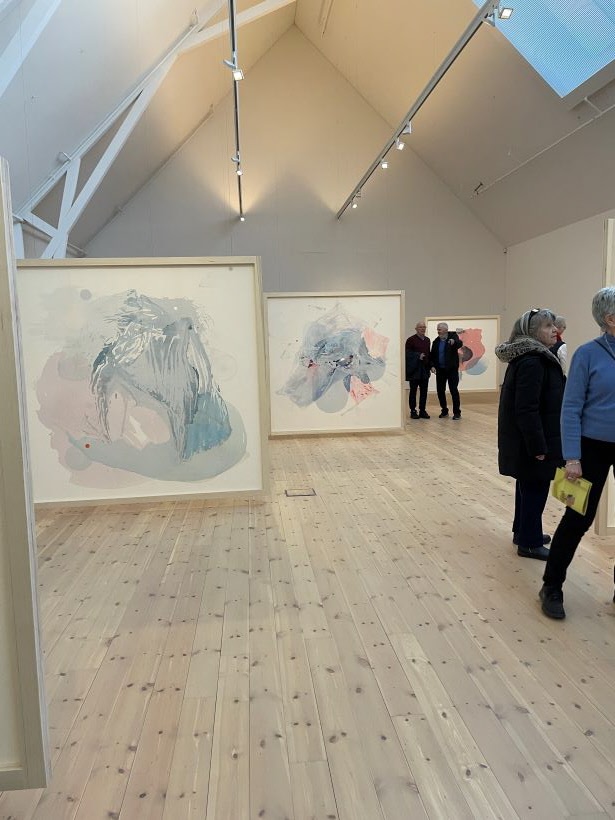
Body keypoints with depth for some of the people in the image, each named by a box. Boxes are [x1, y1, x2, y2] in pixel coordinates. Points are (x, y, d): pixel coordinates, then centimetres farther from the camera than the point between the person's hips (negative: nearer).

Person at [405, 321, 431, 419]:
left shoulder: (427, 340, 13)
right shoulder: (411, 340, -5)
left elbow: (428, 354, 16)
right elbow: (407, 353, -8)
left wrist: (429, 367, 11)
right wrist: (418, 356, -18)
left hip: (425, 369, 5)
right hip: (414, 370, -5)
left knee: (424, 391, 6)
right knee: (413, 391, 2)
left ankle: (422, 410, 14)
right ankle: (413, 411, 9)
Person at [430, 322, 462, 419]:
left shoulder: (453, 336, -3)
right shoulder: (436, 341, 8)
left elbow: (459, 343, -23)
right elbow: (432, 355, 12)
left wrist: (454, 342, -45)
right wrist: (432, 366, -2)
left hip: (452, 369, -5)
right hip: (440, 369, 5)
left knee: (454, 390, -5)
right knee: (440, 390, 6)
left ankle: (457, 412, 2)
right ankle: (444, 410, 21)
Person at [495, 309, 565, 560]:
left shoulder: (529, 357, 12)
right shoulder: (532, 362, -21)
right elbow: (527, 409, -26)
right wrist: (538, 445, -24)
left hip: (523, 438, 10)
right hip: (532, 439, -10)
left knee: (528, 486, 20)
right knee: (535, 488, 1)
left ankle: (523, 531, 35)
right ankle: (529, 543, 13)